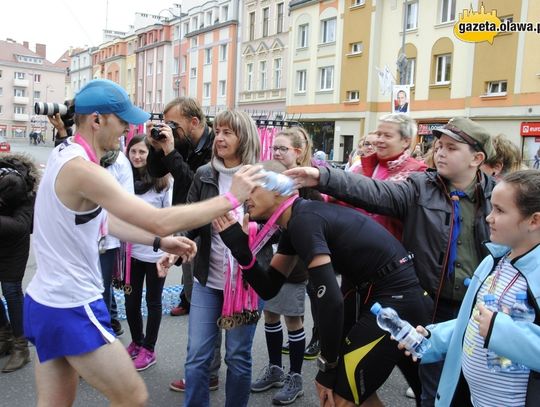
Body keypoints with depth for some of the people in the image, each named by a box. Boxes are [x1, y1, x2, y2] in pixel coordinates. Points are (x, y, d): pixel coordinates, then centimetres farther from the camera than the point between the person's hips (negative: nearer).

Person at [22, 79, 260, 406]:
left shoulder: (65, 155, 7)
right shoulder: (82, 169, -24)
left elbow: (102, 219, 12)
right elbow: (161, 220, -29)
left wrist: (160, 242, 5)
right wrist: (232, 197, -22)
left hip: (46, 301, 9)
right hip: (72, 308, -9)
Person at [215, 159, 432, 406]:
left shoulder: (302, 221, -19)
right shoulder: (295, 222, 11)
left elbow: (331, 299, -25)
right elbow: (269, 288, 10)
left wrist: (327, 367, -15)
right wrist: (240, 248, -4)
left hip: (395, 299, -10)